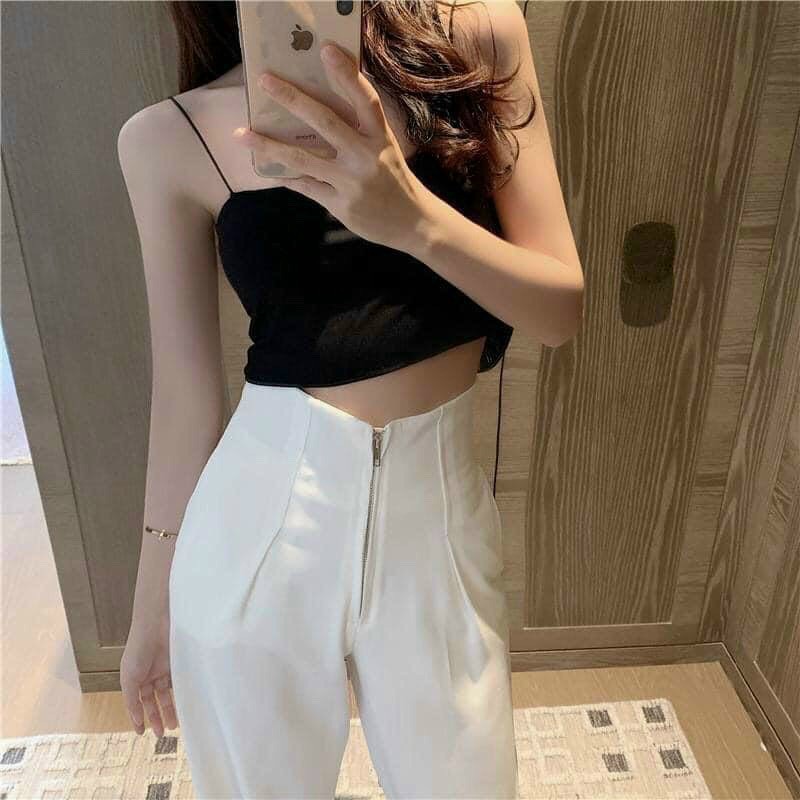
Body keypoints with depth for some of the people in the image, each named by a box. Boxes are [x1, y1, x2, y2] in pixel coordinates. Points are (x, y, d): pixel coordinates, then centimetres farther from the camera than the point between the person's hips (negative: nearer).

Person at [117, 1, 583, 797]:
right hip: (258, 530, 0)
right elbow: (185, 388, 1)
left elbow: (562, 308, -6)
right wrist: (153, 597, 9)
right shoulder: (172, 138, -5)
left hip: (438, 512, 1)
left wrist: (414, 216, -24)